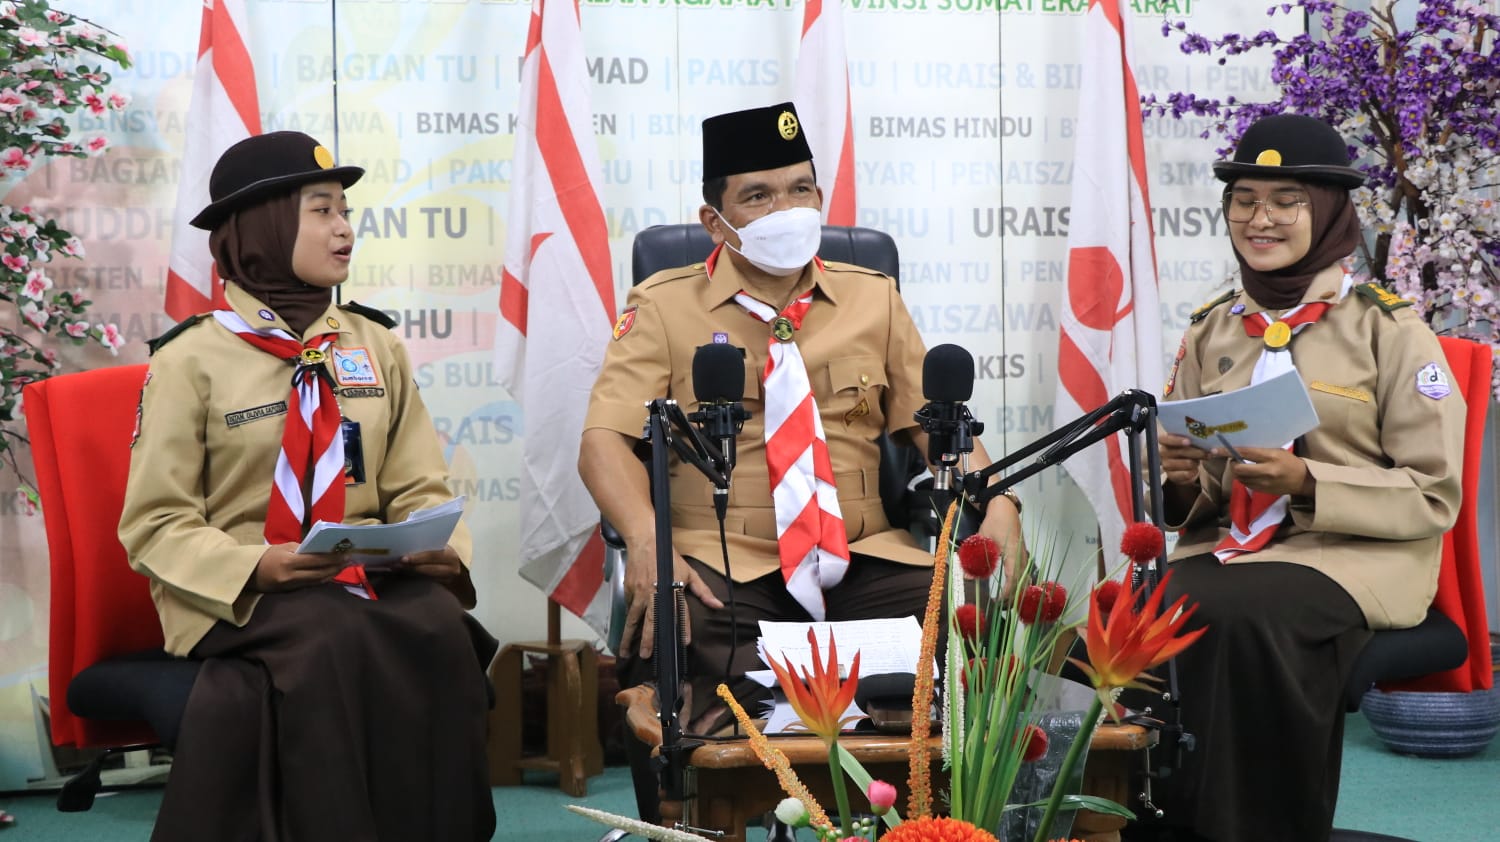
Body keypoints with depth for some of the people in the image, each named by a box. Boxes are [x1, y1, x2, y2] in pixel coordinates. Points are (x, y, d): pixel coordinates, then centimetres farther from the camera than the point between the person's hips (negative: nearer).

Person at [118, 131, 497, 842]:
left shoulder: (378, 347, 13)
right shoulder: (191, 360, -1)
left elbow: (418, 487, 13)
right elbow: (155, 525, -3)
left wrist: (442, 547, -11)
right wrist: (257, 568, -20)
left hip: (370, 575, 4)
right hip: (238, 595, -3)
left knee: (438, 625, -30)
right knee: (332, 642, -36)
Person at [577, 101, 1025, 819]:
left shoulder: (872, 300, 16)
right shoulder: (665, 307, 6)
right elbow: (606, 438, -5)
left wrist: (996, 504, -10)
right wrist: (645, 538, -25)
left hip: (861, 564, 3)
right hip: (723, 569, -2)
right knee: (662, 635, -35)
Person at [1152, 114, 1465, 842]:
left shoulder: (1390, 329, -1)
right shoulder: (1209, 331, 12)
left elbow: (1432, 498, -4)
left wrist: (1306, 482, -18)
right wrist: (1180, 483, -8)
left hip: (1356, 552, -4)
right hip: (1229, 543, 4)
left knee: (1244, 616, -36)